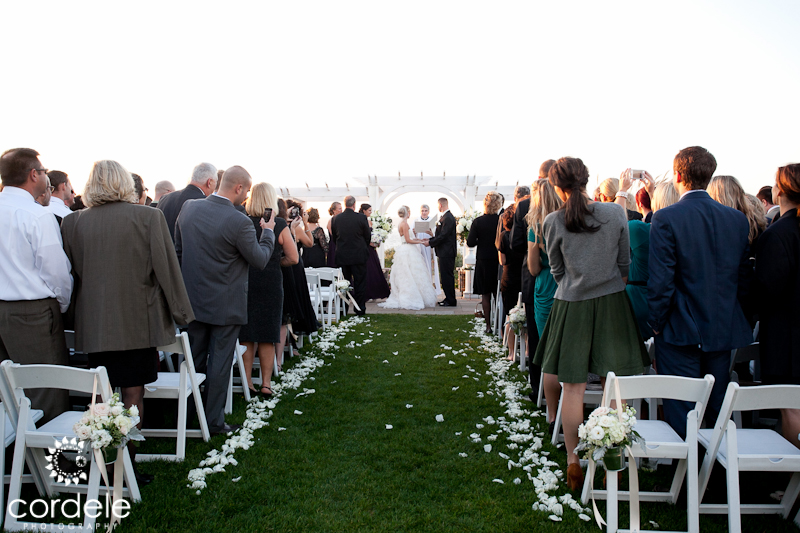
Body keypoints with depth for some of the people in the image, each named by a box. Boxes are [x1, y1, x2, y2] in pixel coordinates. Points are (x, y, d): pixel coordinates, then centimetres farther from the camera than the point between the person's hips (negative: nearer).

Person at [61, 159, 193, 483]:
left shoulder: (73, 223, -2)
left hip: (94, 323, 3)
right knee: (133, 394, 8)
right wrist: (179, 312, 3)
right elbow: (166, 268, -7)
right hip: (137, 321, -2)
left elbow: (70, 273, 6)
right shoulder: (148, 218, -10)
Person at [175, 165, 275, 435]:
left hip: (193, 299, 6)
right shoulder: (239, 222, -22)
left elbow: (178, 249, 9)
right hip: (224, 304, -6)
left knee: (195, 359, 18)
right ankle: (214, 420, 17)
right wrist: (268, 232, 6)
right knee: (219, 363, 7)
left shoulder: (188, 208, -2)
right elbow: (260, 260, -11)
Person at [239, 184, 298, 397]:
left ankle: (247, 382, 14)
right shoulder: (279, 225, -9)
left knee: (246, 335, 10)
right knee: (268, 337, 8)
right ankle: (266, 383, 13)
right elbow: (293, 258, -6)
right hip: (270, 283, -1)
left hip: (245, 282, 2)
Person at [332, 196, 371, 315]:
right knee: (360, 283, 6)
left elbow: (333, 238, 7)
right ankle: (360, 309, 9)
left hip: (342, 256, 3)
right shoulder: (361, 218, -10)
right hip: (358, 255, -3)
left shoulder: (336, 218, -2)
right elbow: (367, 236, -1)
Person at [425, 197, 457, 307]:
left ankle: (451, 300, 0)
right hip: (444, 252, 10)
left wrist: (430, 243, -13)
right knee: (445, 276, 14)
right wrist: (430, 239, 12)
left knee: (447, 276, -5)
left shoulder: (448, 218, -17)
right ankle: (449, 299, 21)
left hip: (447, 253, -10)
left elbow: (443, 236, -21)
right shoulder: (444, 217, 15)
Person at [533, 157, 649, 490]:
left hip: (571, 308, -1)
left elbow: (557, 271, 3)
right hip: (612, 303, 2)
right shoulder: (616, 213, -4)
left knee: (573, 388, 6)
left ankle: (573, 463, 15)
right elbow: (625, 263, 5)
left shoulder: (553, 222, -8)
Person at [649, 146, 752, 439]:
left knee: (679, 408, 4)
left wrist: (657, 323, -5)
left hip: (682, 330, -5)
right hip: (724, 329, 5)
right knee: (718, 405, 18)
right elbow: (743, 276, 8)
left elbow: (660, 281, -16)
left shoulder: (666, 218, -15)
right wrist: (727, 314, 18)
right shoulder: (738, 219, 2)